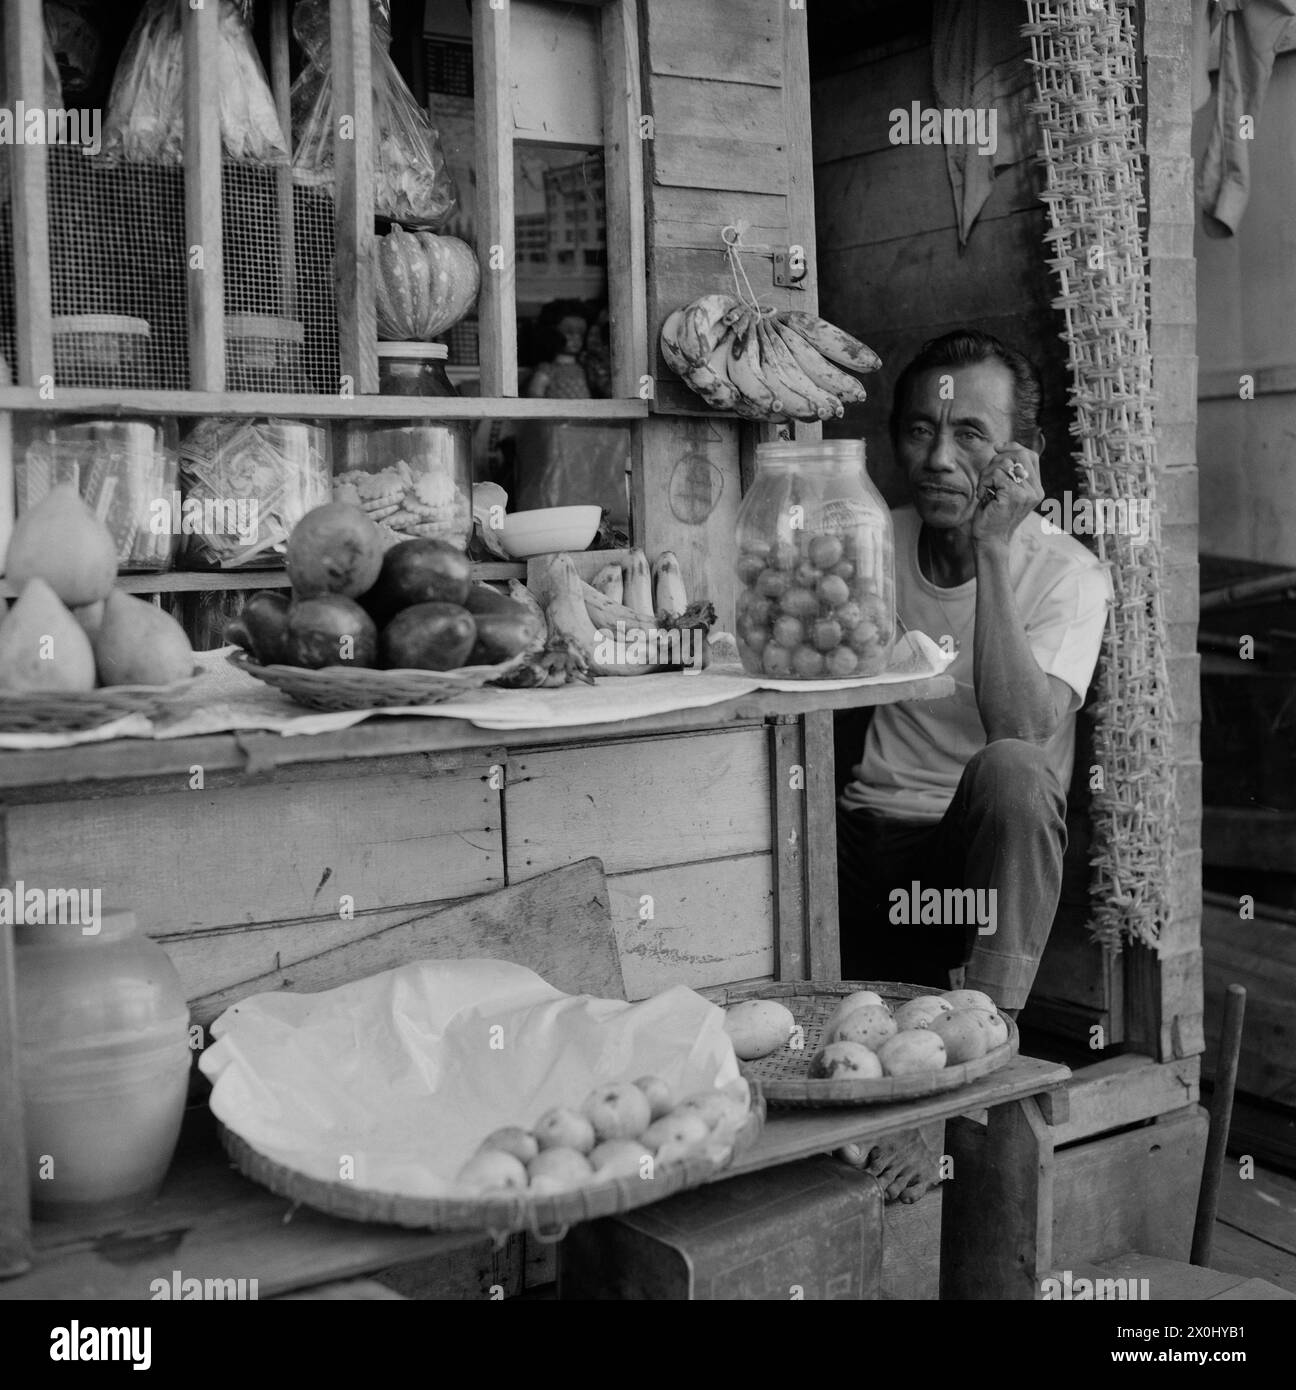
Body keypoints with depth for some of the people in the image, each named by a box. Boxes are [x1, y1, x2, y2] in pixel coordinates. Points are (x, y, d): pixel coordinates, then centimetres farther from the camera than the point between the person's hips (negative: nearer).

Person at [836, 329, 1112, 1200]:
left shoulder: (1067, 574, -6)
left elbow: (1022, 730, -22)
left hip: (994, 858, -3)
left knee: (1010, 770, -36)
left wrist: (992, 552, -24)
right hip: (867, 843, 3)